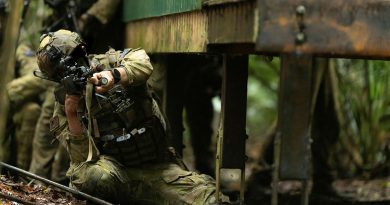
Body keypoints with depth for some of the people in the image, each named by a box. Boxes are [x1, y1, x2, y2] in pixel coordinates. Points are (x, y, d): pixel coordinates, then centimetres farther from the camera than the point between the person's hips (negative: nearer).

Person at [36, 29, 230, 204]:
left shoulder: (110, 63, 0)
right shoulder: (63, 104, 1)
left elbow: (143, 64, -25)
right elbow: (83, 158, -11)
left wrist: (114, 75, -44)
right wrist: (71, 112, -23)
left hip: (156, 167, -1)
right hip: (113, 168, 1)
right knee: (92, 174, -35)